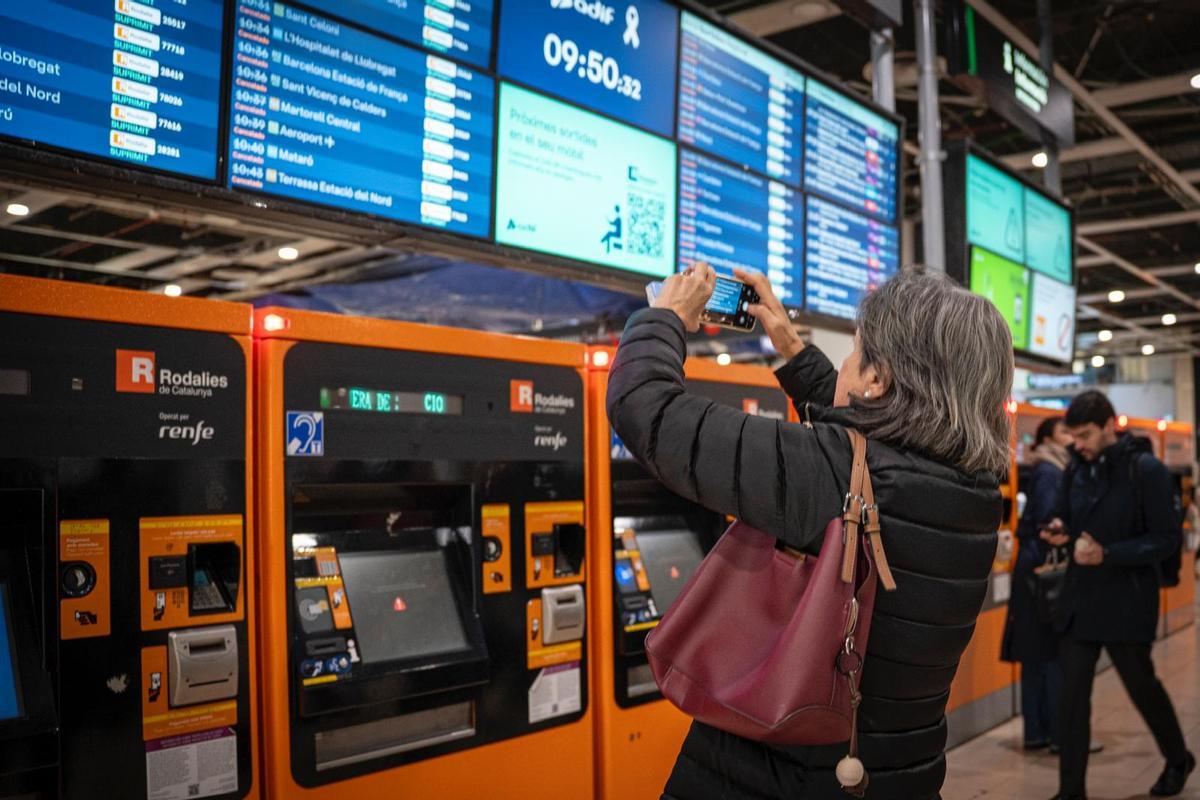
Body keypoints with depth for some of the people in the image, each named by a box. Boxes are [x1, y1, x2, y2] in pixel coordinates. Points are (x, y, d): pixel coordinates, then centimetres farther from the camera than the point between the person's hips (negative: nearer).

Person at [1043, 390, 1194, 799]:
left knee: (1142, 686, 14)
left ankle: (1178, 760, 42)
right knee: (1072, 695, 3)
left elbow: (1166, 539, -14)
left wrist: (1107, 554, -24)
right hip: (1079, 599, 5)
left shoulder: (1146, 469, -13)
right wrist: (1060, 532, -8)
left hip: (1128, 601, -5)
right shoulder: (1076, 470, 5)